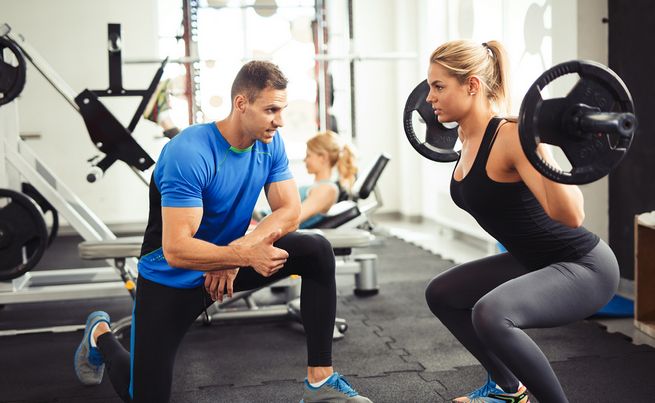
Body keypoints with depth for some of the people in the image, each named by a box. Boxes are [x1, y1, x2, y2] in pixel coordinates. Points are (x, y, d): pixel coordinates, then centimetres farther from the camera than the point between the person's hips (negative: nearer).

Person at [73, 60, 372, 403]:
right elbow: (176, 251, -33)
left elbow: (289, 212, -10)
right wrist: (246, 255, -41)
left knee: (317, 251, -17)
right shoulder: (189, 153, -30)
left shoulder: (270, 144, -10)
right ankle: (100, 334, 31)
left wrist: (242, 247, -25)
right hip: (171, 279, -5)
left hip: (232, 257, 6)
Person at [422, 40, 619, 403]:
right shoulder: (471, 137, 1)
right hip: (534, 261, 10)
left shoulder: (511, 135, -25)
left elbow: (570, 216, -34)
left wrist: (539, 144, -41)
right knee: (440, 294, 18)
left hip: (584, 267, -10)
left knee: (491, 314, -34)